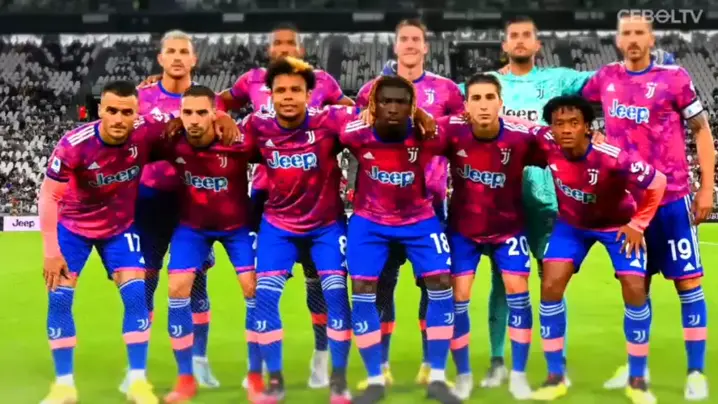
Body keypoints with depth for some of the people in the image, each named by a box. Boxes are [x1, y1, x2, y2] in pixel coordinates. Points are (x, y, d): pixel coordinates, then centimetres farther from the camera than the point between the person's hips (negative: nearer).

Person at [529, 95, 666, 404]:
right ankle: (555, 377, 2)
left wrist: (638, 224, -16)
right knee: (550, 286, -11)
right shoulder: (546, 144, -28)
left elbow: (658, 183, -23)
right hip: (571, 223, 3)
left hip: (617, 224, -2)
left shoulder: (612, 158, -37)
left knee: (635, 291, -11)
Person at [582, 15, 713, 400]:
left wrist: (707, 186, -7)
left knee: (688, 283, 1)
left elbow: (701, 130, -2)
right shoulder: (605, 78, 3)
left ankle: (696, 373, 10)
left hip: (671, 198, -3)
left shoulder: (674, 77, -7)